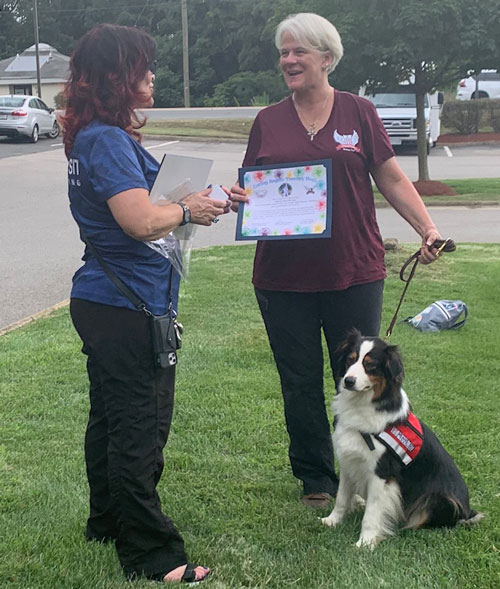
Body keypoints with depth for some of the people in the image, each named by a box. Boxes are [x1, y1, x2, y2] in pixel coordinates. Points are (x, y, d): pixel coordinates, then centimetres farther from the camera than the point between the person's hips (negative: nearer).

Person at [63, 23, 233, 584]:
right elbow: (141, 221, -29)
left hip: (101, 301, 10)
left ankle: (107, 522, 35)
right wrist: (186, 210, -10)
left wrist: (191, 202, 8)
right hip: (127, 307, -10)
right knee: (140, 427, -4)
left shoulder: (94, 137, 13)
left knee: (110, 417, 20)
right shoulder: (109, 141, -19)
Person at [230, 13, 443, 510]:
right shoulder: (268, 122, 8)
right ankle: (315, 479, 23)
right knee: (300, 383, 8)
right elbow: (248, 189, 13)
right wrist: (239, 198, -10)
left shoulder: (358, 113, 3)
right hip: (283, 277, 2)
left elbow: (392, 180, 5)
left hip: (353, 273, -1)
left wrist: (428, 230, -7)